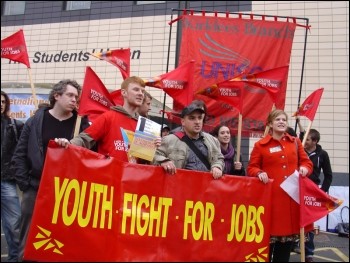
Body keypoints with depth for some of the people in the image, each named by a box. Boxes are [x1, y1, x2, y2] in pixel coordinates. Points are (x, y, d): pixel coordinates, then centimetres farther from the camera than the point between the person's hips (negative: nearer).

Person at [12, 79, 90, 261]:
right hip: (35, 189, 0)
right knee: (28, 240, 9)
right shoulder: (36, 121, 2)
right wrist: (24, 183, -2)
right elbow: (20, 154, 4)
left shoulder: (81, 124, 1)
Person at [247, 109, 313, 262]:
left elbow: (306, 162, 16)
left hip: (292, 196, 4)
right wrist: (259, 173, -18)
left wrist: (305, 168, -6)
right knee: (268, 235, -3)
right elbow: (251, 168, 2)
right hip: (271, 196, -4)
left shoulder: (295, 142, 13)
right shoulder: (260, 145, 0)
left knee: (288, 232, 11)